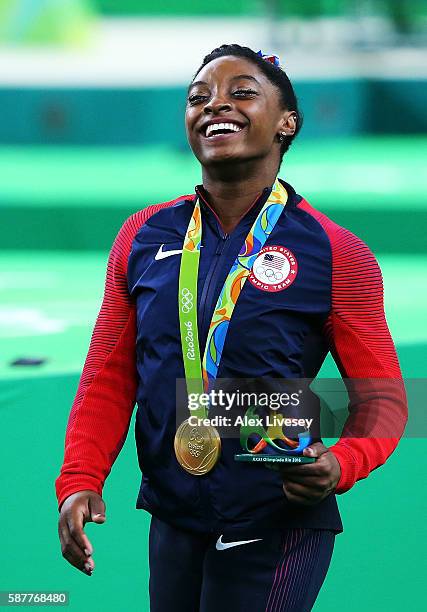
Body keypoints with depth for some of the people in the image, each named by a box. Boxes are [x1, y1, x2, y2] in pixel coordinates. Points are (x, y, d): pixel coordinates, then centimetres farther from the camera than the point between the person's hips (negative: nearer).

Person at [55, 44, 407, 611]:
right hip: (171, 520, 4)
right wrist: (80, 481, -6)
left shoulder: (336, 254, -5)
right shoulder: (143, 237, 6)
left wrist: (340, 465, -23)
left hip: (277, 528, -4)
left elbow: (380, 395, -3)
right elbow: (110, 376, 9)